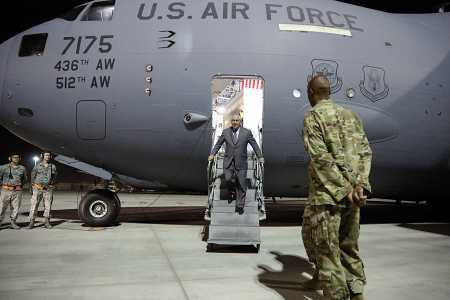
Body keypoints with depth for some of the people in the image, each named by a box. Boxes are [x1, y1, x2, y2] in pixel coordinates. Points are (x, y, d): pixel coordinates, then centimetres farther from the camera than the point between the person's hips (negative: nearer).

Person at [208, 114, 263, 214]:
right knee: (228, 179, -13)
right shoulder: (225, 132, 4)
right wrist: (212, 154, 2)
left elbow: (254, 145, 4)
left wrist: (260, 157, 0)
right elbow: (218, 144, 11)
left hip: (241, 162, -1)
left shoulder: (247, 132, -2)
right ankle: (234, 190, 23)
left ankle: (240, 206, 15)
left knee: (241, 184, 1)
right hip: (228, 162, 1)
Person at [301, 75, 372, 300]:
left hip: (327, 193, -7)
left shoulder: (312, 117, -5)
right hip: (353, 194, 7)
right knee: (349, 246, 20)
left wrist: (344, 189, -14)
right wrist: (360, 184, -6)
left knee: (326, 249, 2)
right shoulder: (351, 115, 14)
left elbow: (321, 158, -16)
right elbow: (365, 151, 3)